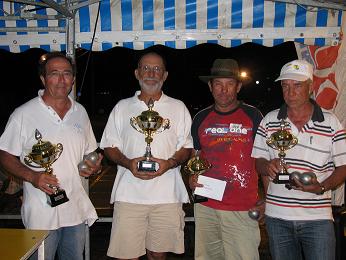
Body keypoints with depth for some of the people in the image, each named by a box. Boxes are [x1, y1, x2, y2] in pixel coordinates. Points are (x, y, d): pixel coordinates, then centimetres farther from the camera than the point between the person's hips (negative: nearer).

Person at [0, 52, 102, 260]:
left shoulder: (80, 112, 7)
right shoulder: (23, 114, -8)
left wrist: (93, 166, -5)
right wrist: (32, 176, -21)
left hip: (77, 209, 5)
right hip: (41, 212, -4)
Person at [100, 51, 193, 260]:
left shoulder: (178, 108, 9)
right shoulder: (122, 107, 10)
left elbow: (187, 147, 8)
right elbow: (109, 146, 10)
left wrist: (170, 163, -12)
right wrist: (128, 163, -10)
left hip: (167, 195, 0)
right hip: (129, 194, 0)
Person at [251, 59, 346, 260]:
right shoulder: (269, 121, 5)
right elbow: (258, 160, 8)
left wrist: (322, 187, -17)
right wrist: (268, 166, -15)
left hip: (318, 216, -2)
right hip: (277, 216, 2)